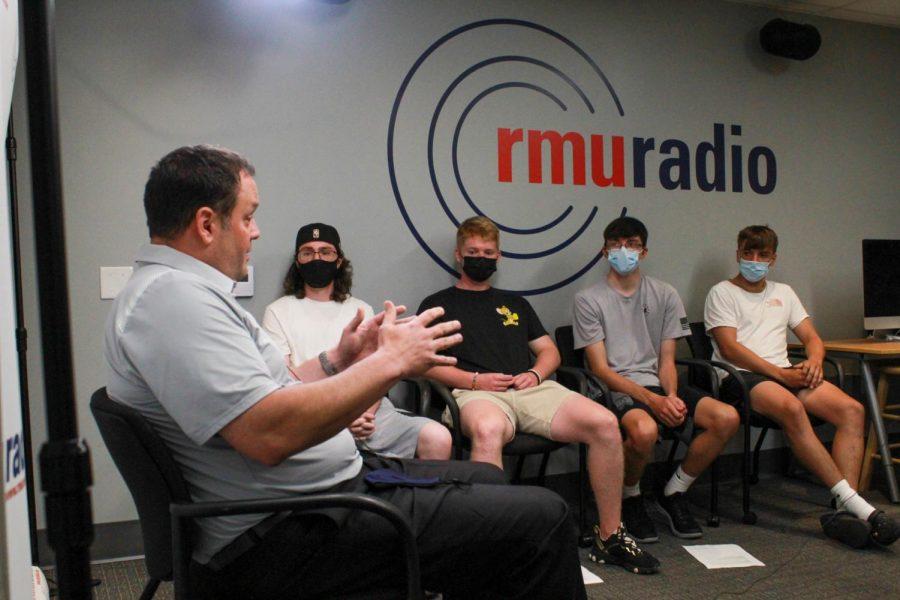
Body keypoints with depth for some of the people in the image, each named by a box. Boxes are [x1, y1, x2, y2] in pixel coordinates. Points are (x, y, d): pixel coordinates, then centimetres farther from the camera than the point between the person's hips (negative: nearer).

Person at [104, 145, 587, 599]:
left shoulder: (177, 290, 15)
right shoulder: (172, 297, -19)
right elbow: (270, 433, -29)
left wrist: (338, 360, 14)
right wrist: (390, 362, -20)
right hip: (284, 536, -11)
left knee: (487, 479, 23)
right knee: (540, 520, -12)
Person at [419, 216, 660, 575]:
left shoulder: (515, 303, 31)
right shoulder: (438, 304, 18)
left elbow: (549, 351, 26)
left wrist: (535, 374, 3)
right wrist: (474, 379, -10)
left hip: (532, 389, 4)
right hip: (476, 395, -4)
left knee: (604, 423, -21)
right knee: (488, 430, -43)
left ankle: (609, 537, -7)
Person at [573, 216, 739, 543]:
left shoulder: (665, 295, 13)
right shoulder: (588, 300, 0)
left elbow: (666, 361, 10)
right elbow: (601, 369, -7)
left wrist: (671, 396, -13)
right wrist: (652, 400, -19)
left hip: (658, 384, 5)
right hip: (615, 389, -5)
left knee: (727, 417, -18)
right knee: (644, 430, -37)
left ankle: (673, 494, 3)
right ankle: (629, 500, -3)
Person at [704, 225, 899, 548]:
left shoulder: (783, 293, 28)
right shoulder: (721, 293, 8)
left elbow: (812, 337, 21)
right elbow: (729, 348, -6)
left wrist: (814, 361, -5)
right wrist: (779, 374, -15)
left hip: (786, 374, 6)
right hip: (740, 376, -6)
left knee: (852, 410, -21)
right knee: (791, 407, -37)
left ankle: (844, 510, -31)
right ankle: (854, 502, -35)